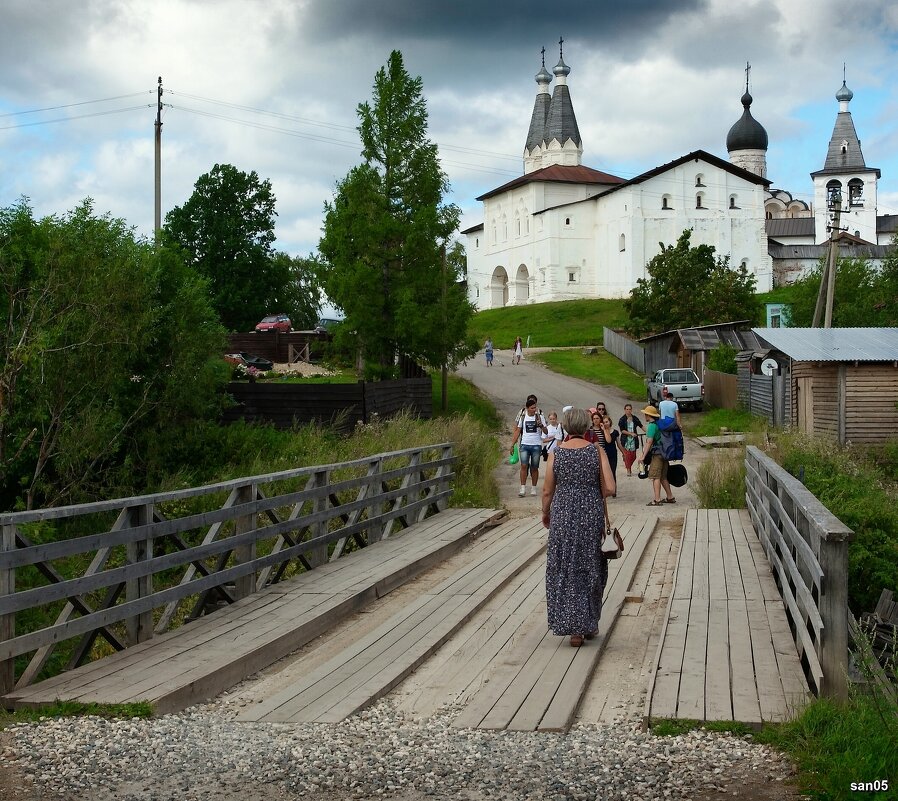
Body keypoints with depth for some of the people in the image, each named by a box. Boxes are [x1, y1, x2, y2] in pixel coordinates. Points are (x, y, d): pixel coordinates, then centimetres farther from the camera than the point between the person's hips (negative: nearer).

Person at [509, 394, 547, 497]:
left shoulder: (539, 417, 1)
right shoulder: (523, 417, 5)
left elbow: (545, 432, 2)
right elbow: (517, 431, 12)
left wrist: (541, 425, -19)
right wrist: (513, 444, 9)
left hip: (536, 445, 0)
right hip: (525, 445, 1)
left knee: (534, 468, 5)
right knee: (524, 466, -9)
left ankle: (533, 488, 15)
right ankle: (523, 489, -6)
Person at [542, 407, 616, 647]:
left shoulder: (556, 453, -3)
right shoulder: (596, 451, -4)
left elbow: (547, 490, 0)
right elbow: (609, 489, -8)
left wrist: (545, 513, 17)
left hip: (562, 514, 0)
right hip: (591, 515, 0)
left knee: (565, 570, 8)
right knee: (590, 569, 14)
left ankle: (573, 628, 5)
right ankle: (588, 624, 21)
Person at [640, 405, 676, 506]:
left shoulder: (652, 426, -13)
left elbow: (649, 442, -19)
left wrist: (643, 456, -18)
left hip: (657, 454, -9)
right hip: (664, 453, 9)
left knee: (655, 477, -8)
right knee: (663, 477, 16)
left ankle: (657, 500, -12)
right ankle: (670, 497, 19)